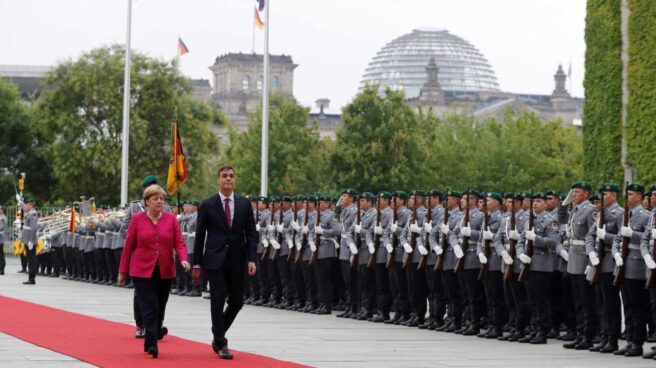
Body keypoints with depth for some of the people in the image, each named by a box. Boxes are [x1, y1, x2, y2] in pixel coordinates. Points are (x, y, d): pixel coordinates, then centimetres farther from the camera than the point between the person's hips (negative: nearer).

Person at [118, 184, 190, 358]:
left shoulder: (171, 219, 5)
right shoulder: (137, 219, 0)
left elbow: (179, 242, 0)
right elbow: (128, 246, 4)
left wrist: (183, 259, -20)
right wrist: (122, 271, 6)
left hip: (165, 272, 3)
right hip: (143, 272, -3)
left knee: (160, 310, 7)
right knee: (150, 308, -11)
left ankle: (149, 343, 20)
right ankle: (152, 345, -15)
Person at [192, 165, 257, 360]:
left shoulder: (244, 204, 6)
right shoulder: (207, 204, 0)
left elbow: (251, 233, 6)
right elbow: (200, 236, 2)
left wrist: (251, 259, -6)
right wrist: (197, 264, 0)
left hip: (237, 261, 3)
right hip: (215, 261, -3)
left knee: (237, 302, 6)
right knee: (217, 302, -5)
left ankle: (218, 334, 28)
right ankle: (221, 344, 3)